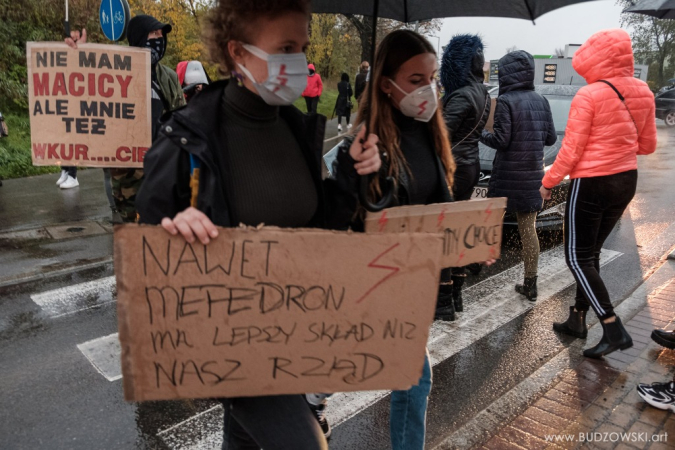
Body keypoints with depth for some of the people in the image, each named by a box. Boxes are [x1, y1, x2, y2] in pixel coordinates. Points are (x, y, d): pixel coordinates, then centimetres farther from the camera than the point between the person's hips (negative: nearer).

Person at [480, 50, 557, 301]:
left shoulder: (505, 101, -11)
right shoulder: (541, 101, 8)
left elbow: (501, 139, -15)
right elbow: (551, 138, 11)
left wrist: (481, 135, 1)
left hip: (508, 174, -5)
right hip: (533, 174, 6)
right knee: (529, 229, 8)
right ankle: (530, 285, 14)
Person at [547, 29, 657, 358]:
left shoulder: (588, 96, -17)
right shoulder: (643, 93, 3)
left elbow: (571, 150, -15)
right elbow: (647, 145, 10)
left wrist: (549, 182, -3)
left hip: (591, 183, -7)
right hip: (626, 181, 7)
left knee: (578, 257, 3)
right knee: (591, 252, 17)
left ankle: (614, 330, -1)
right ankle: (577, 319, 26)